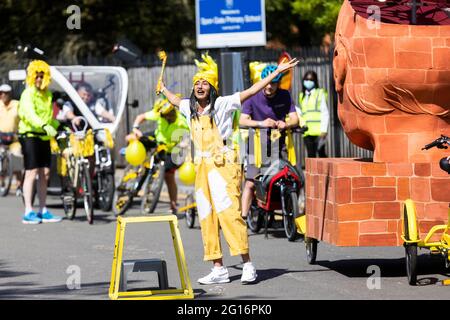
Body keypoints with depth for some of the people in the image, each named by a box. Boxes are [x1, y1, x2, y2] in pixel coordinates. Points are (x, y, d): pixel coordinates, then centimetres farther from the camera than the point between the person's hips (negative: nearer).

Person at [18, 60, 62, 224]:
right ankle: (28, 212, -8)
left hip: (44, 137, 7)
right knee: (31, 172, -9)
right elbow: (29, 114, -27)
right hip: (30, 135, -7)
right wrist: (44, 126, -40)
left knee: (44, 174, 8)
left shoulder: (48, 95, 16)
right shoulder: (28, 94, -10)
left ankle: (43, 211, 15)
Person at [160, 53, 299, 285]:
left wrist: (276, 72, -8)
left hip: (223, 164, -6)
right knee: (207, 219, 3)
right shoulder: (189, 107, 14)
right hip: (201, 167, 6)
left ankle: (247, 265, -16)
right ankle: (218, 269, 7)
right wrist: (164, 90, 56)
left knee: (229, 212, -16)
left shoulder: (222, 104, -3)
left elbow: (251, 91, -5)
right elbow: (175, 100, 37)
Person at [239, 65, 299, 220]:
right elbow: (242, 120, -16)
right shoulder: (253, 98, -6)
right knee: (250, 183, -12)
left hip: (280, 145, 2)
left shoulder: (285, 96, 1)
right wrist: (261, 123, -34)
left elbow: (295, 119, -3)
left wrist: (286, 124, -27)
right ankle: (243, 216, -11)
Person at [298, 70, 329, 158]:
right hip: (307, 131, 5)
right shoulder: (302, 96, 20)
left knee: (321, 153, -6)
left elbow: (325, 113, -2)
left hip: (318, 131, -5)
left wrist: (324, 130, -11)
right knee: (311, 155, 1)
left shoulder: (320, 93, 3)